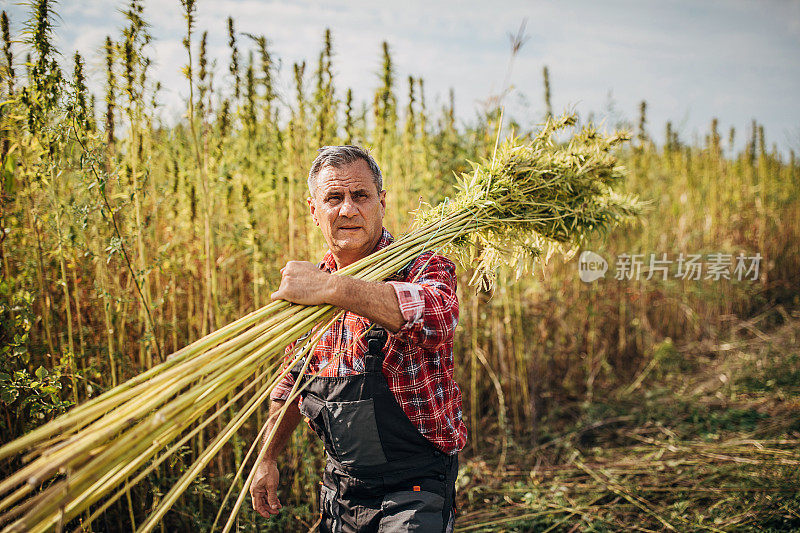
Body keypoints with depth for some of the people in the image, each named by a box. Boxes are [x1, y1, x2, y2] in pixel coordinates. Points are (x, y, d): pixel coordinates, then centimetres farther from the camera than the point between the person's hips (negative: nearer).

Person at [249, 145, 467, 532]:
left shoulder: (423, 268, -14)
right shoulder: (309, 282, 5)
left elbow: (438, 313, -39)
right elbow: (293, 382, 17)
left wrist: (334, 289, -46)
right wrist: (267, 458, 15)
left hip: (414, 490, -6)